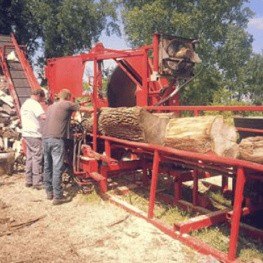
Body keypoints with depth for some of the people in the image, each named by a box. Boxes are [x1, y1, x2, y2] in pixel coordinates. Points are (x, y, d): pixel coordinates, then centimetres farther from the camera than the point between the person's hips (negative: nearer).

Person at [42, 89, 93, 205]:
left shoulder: (50, 106, 22)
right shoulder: (67, 104, 1)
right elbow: (85, 109, 6)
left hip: (46, 138, 8)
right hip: (57, 139, -8)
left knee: (47, 166, 14)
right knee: (57, 168, -6)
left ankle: (49, 192, 23)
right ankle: (57, 196, -3)